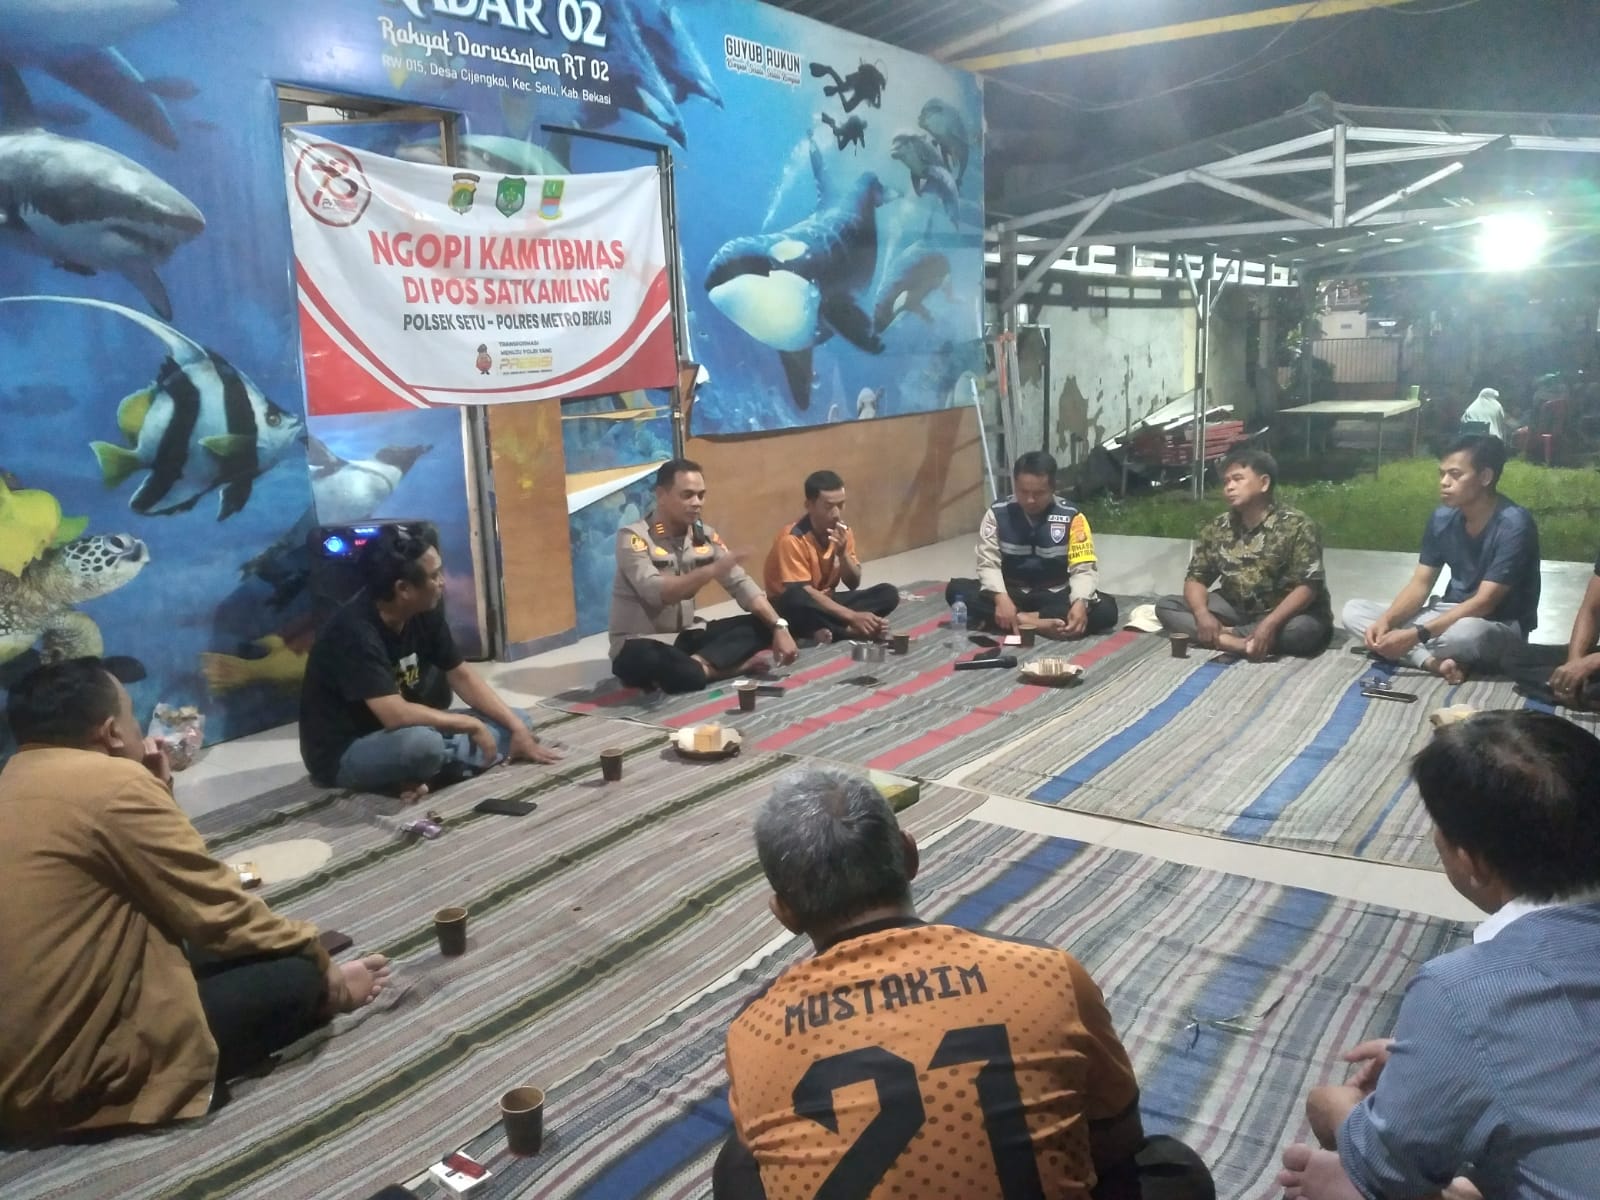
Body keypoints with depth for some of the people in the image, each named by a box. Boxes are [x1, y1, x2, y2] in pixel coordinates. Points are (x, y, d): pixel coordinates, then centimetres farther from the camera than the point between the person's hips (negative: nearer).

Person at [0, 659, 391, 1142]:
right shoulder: (112, 782, -17)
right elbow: (216, 910, -12)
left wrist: (157, 794, 11)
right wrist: (323, 971, 0)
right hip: (65, 1074, -9)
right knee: (293, 978, -7)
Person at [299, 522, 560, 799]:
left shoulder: (425, 613, -6)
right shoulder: (355, 632, -29)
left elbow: (462, 676, 5)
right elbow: (397, 715, -36)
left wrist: (516, 728, -4)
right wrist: (471, 724, -23)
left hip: (404, 733, 8)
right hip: (343, 754, -8)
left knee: (519, 721, 0)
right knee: (423, 743, -41)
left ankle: (424, 773, -13)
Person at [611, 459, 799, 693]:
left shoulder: (705, 535, 3)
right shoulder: (633, 537, -15)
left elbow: (741, 584, 0)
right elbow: (655, 592, -29)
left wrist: (779, 627, -13)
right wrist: (711, 571, -42)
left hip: (687, 636, 7)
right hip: (642, 643, -7)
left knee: (761, 626, -9)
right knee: (652, 662, -42)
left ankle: (698, 664, -26)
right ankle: (726, 666, -23)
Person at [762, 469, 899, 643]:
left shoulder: (843, 532, -3)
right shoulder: (792, 539, -22)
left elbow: (853, 584, 0)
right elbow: (803, 594, -28)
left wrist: (842, 553, -20)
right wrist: (852, 617, -35)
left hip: (826, 601, 7)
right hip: (796, 608, -6)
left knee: (889, 593, -11)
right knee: (795, 599, -42)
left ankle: (827, 630, -25)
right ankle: (851, 630, -26)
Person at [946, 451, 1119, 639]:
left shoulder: (1071, 517, -9)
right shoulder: (997, 513, -7)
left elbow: (1084, 568, -13)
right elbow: (988, 563, -12)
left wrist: (1080, 603, -35)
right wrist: (1001, 598, -32)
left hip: (1054, 596, 0)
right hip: (1011, 593, 0)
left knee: (1106, 610, -29)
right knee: (956, 590, -26)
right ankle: (1039, 623, -34)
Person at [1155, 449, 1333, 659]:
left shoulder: (1297, 526, -13)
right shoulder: (1216, 529, 2)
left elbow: (1307, 587, -20)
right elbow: (1196, 578, 0)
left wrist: (1270, 624, -35)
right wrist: (1202, 614, -23)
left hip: (1285, 615, -4)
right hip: (1235, 611, 4)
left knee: (1305, 629, -39)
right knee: (1165, 605, -13)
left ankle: (1223, 634, -24)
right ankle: (1241, 643, -31)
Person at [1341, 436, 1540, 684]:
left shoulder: (1513, 525, -21)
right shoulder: (1442, 518, -2)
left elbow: (1483, 603, -25)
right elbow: (1420, 585, 0)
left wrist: (1416, 635, -31)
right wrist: (1385, 621, -20)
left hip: (1501, 628, -7)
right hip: (1452, 616, 7)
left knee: (1466, 632, -44)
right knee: (1353, 611, -8)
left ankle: (1416, 653, -12)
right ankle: (1435, 661, -23)